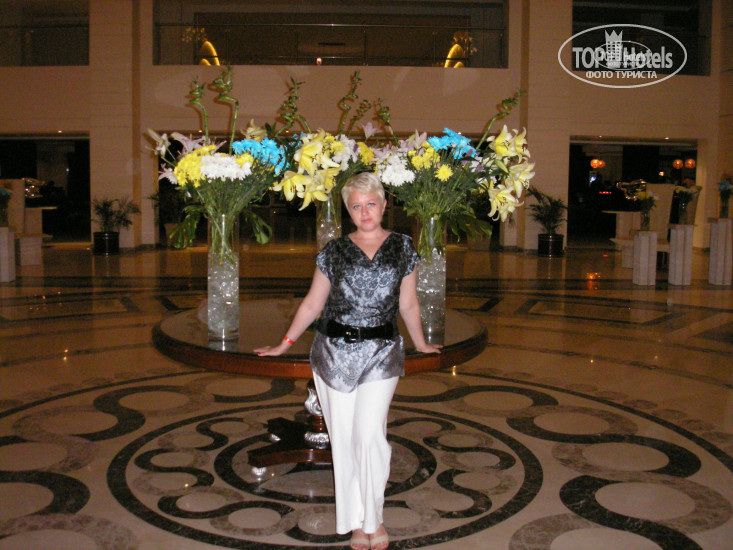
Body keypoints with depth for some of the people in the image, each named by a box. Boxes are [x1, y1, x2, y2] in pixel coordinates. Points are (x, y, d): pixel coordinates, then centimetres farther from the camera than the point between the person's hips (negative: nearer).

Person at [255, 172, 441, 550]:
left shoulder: (403, 248, 7)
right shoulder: (334, 251, 6)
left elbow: (408, 304, 17)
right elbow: (313, 302, 12)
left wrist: (420, 344, 24)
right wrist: (285, 343, 12)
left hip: (382, 352, -1)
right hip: (334, 352, 1)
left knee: (370, 434, -12)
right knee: (343, 438, 4)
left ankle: (375, 518, 8)